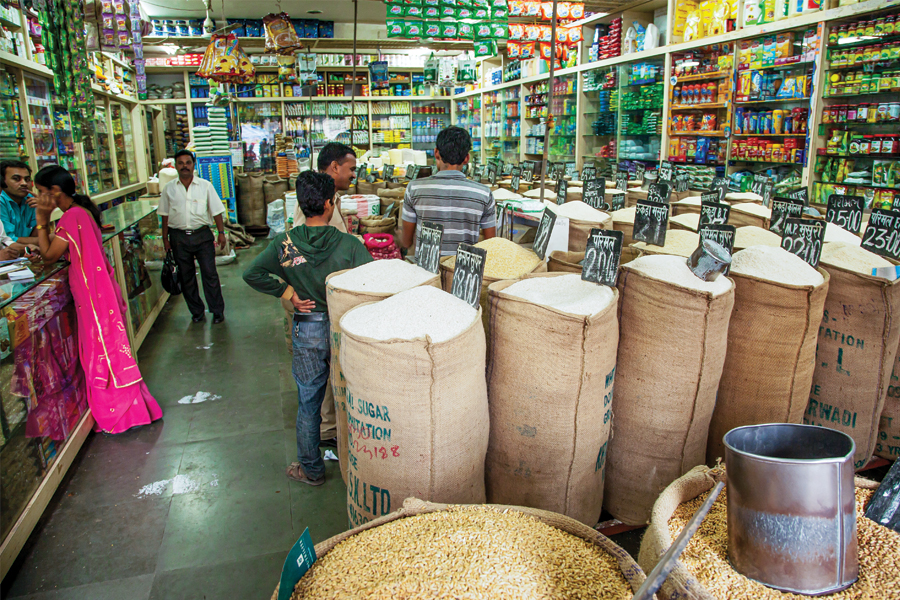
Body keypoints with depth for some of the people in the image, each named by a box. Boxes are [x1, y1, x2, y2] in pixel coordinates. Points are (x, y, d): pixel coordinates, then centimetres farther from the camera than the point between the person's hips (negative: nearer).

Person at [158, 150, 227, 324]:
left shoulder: (205, 186, 2)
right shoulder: (169, 189, 5)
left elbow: (216, 211, 4)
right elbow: (165, 215, 9)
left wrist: (221, 232, -1)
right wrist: (165, 238, 6)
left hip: (202, 235, -2)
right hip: (179, 237, 2)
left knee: (210, 274, -2)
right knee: (186, 277, 9)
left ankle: (217, 311, 9)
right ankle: (196, 311, 22)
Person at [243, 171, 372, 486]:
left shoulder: (285, 243, -9)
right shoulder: (349, 244, -14)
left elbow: (252, 274, -9)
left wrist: (288, 293, -3)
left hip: (307, 332, 1)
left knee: (308, 403, 15)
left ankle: (310, 469, 29)